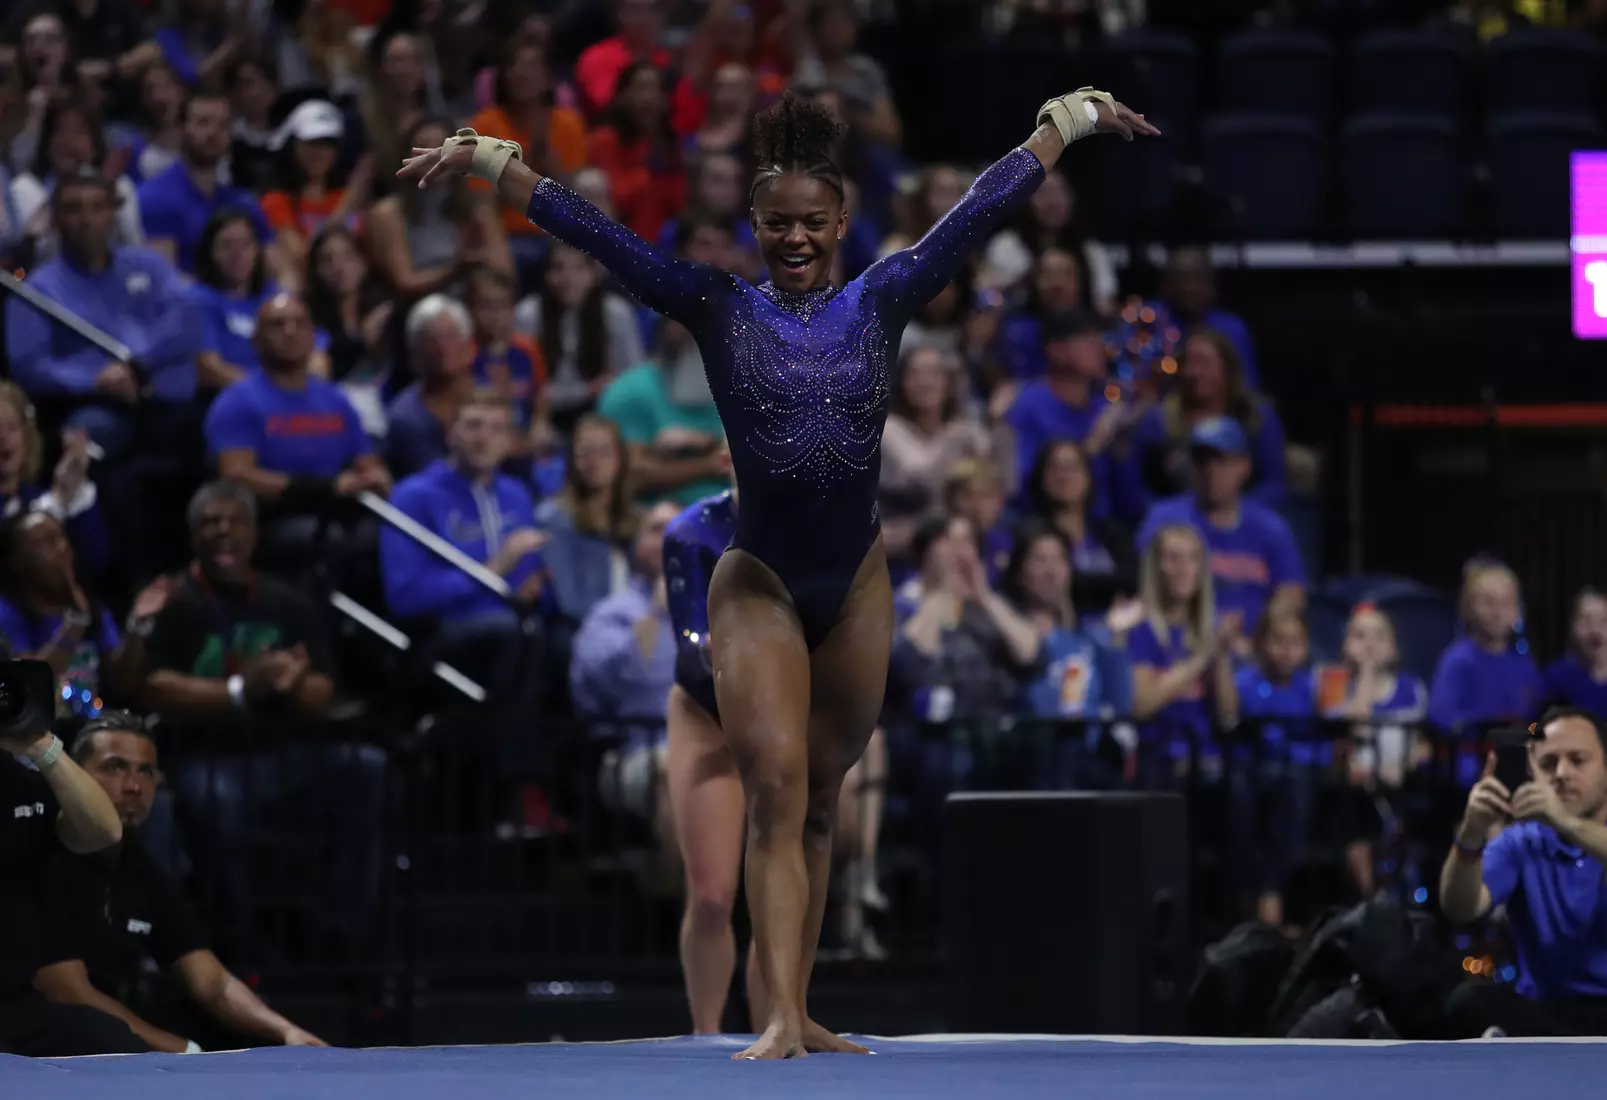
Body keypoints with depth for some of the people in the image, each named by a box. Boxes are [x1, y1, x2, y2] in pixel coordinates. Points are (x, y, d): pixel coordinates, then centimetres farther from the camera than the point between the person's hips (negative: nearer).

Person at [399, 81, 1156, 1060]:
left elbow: (990, 203, 5)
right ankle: (779, 1017, -20)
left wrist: (1071, 116, 9)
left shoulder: (881, 302, 1)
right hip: (760, 585, -2)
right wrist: (486, 161, -10)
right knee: (777, 794, -13)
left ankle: (801, 1011, 18)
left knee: (819, 803, 11)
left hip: (857, 586, 3)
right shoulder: (719, 309, -2)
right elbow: (595, 232, -6)